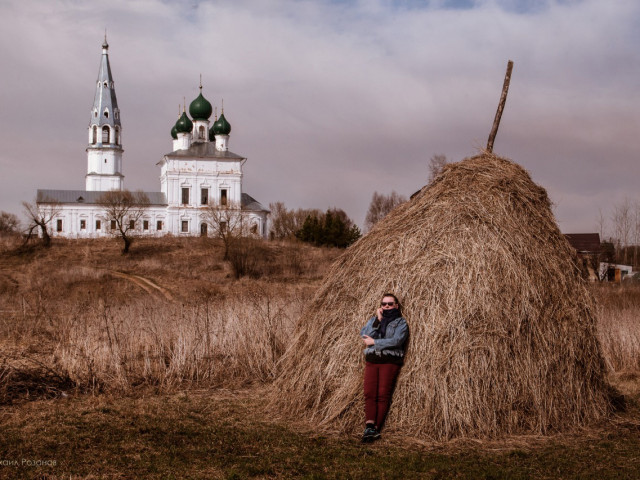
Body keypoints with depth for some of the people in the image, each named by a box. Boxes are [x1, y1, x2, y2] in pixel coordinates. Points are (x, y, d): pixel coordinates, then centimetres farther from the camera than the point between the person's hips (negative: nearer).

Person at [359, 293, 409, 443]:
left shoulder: (400, 322, 7)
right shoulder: (374, 319, 20)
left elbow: (396, 341, -11)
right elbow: (364, 335, 2)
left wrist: (374, 342, -7)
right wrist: (377, 320, -4)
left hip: (390, 361, -3)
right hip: (371, 360, 4)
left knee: (383, 395, -11)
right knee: (369, 393, -13)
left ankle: (376, 428, -13)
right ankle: (369, 426, -24)